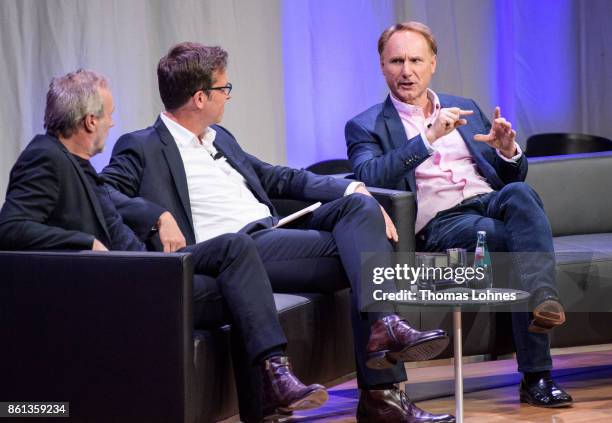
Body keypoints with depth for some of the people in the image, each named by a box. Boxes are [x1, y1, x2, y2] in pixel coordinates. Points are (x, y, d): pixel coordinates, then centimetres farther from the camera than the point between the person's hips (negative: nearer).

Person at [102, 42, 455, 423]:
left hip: (275, 231, 8)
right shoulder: (142, 148, 3)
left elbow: (280, 178, 27)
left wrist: (355, 191, 14)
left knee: (359, 205, -16)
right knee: (358, 250, -21)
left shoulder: (220, 138, 26)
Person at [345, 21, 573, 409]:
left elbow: (515, 177, 25)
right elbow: (368, 178, -10)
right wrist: (429, 138, -18)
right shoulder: (366, 127, 12)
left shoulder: (467, 110, 27)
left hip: (491, 202, 4)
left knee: (521, 194, -34)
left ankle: (544, 301, -52)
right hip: (438, 223, -4)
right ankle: (537, 377, -38)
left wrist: (508, 151, 0)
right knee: (516, 240, -34)